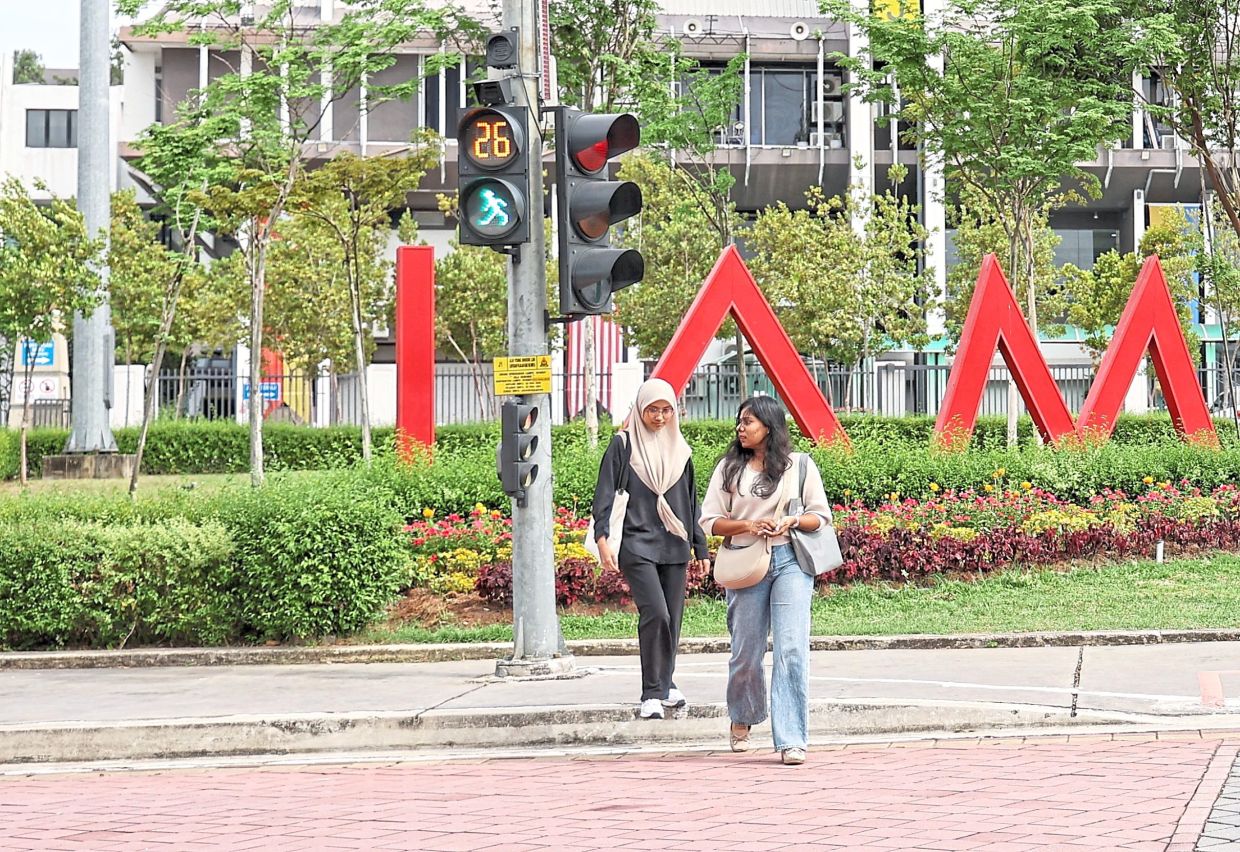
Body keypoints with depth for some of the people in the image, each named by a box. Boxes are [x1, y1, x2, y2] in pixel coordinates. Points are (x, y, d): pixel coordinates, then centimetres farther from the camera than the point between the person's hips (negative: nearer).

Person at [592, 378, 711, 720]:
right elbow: (605, 494, -4)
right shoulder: (623, 445, 1)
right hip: (637, 544, -5)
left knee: (672, 618, 5)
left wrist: (701, 547, 18)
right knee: (655, 613, -17)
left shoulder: (680, 449, 14)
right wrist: (602, 538, -15)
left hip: (673, 546, 5)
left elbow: (691, 502, 20)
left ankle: (663, 685, 22)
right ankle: (651, 694, -10)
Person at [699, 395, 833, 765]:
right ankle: (741, 719, 35)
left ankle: (791, 739, -12)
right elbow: (709, 521, 7)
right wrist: (747, 525, -10)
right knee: (746, 652, 8)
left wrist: (792, 521, -11)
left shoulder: (799, 465, 6)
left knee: (792, 649, -12)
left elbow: (821, 516, 8)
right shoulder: (729, 468, 10)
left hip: (790, 561, -2)